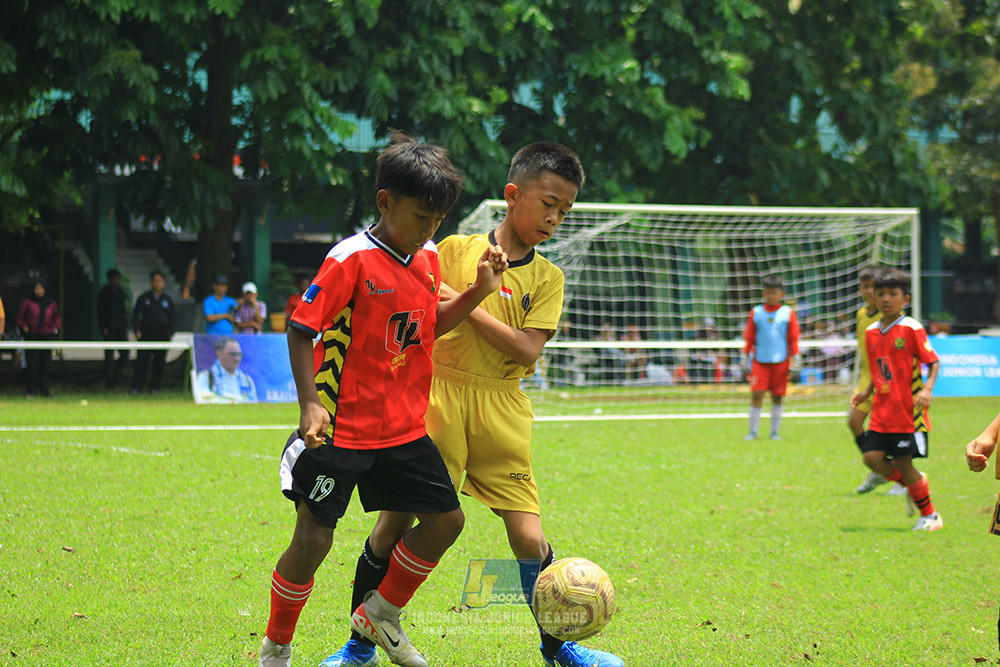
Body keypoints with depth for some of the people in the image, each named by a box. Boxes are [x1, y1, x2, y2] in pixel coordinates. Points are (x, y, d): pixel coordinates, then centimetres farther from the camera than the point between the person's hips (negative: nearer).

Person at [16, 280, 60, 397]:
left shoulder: (51, 304, 11)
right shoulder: (27, 303, 3)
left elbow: (56, 317, 23)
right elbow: (20, 318, 8)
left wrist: (56, 327, 7)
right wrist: (24, 327, -8)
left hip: (47, 335, 2)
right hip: (32, 336, -2)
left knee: (46, 364, 1)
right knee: (32, 365, -4)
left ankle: (45, 390, 7)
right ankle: (33, 391, 0)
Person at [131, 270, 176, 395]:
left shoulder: (167, 299, 10)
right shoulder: (144, 298, 6)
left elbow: (173, 318, 13)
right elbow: (136, 315, 6)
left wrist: (171, 332, 2)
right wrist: (137, 331, -5)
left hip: (163, 336, 2)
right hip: (146, 336, -2)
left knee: (159, 363, 2)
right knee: (142, 361, -7)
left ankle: (155, 387, 12)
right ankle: (137, 387, -4)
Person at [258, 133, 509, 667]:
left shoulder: (428, 259, 6)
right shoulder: (352, 260, -16)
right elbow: (301, 330, -16)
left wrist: (479, 291, 3)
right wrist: (310, 404, -25)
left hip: (403, 429, 7)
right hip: (341, 429, -7)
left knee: (445, 519, 7)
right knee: (313, 539, -5)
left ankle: (381, 614, 26)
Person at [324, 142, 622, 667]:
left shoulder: (546, 277, 7)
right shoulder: (456, 250, 3)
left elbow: (526, 349, -7)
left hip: (501, 411, 1)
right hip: (440, 395, -1)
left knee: (529, 536, -6)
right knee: (395, 521, -1)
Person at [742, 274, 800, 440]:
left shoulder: (788, 313, 4)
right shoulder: (756, 313, 6)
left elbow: (793, 338, 6)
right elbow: (749, 337, 11)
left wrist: (794, 358, 3)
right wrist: (746, 356, 8)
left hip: (780, 362, 0)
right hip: (760, 361, 0)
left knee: (777, 396, 5)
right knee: (756, 394, -8)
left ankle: (774, 431, 15)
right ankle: (753, 431, -2)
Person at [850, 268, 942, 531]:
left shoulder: (911, 329, -8)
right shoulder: (871, 332, 10)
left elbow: (933, 362, -8)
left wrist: (927, 390, -23)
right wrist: (866, 393, 6)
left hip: (909, 411, -6)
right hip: (882, 411, 6)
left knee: (903, 462, -6)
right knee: (872, 457, -5)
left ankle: (930, 516, 11)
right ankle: (913, 484, 22)